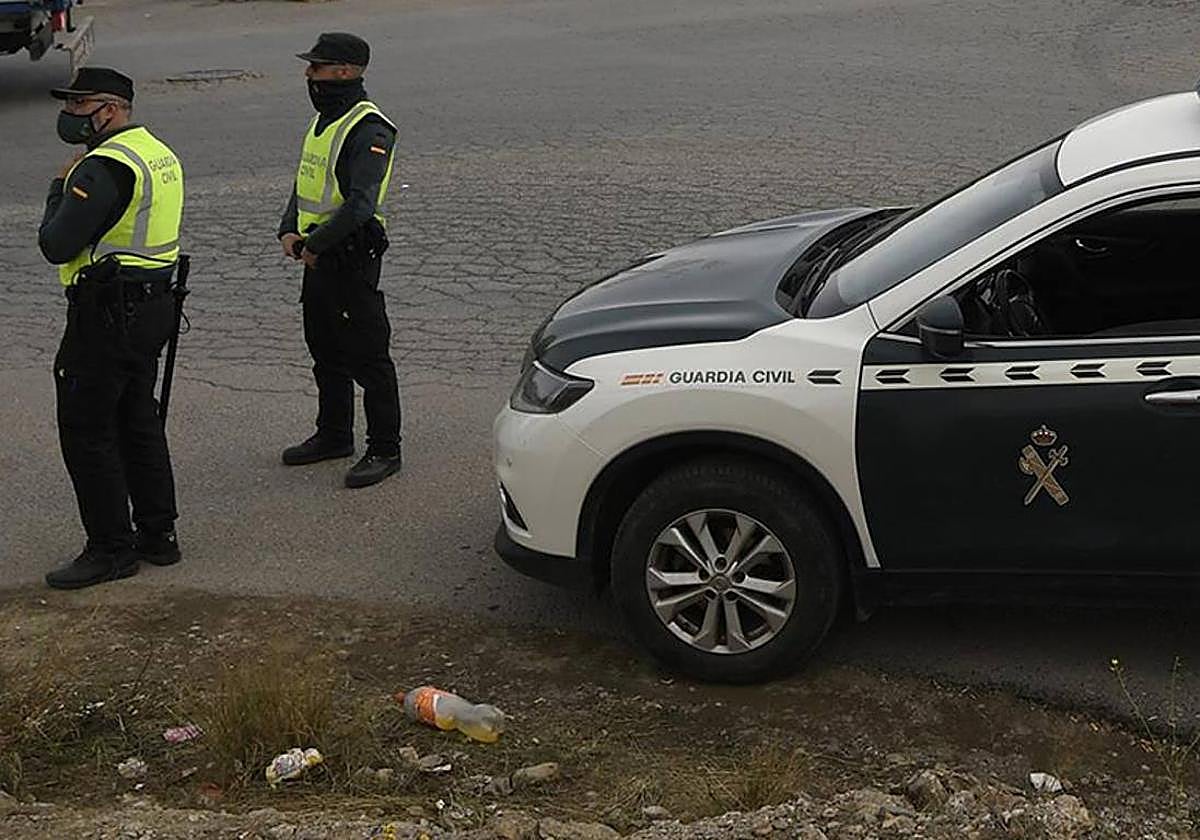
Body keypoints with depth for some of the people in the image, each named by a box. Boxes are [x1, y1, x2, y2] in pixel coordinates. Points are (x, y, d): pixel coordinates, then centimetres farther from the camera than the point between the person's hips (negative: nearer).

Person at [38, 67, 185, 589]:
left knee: (86, 432, -1)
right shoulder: (159, 153, 12)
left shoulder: (104, 167, -20)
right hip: (152, 306, 10)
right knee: (137, 421, 17)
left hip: (108, 315, -10)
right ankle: (157, 536, 24)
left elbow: (56, 245, -22)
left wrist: (59, 189, -8)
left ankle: (111, 550, 5)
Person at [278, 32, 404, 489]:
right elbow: (304, 182, 19)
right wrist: (290, 230, 2)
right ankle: (334, 435, 33)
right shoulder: (323, 119, 13)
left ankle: (384, 450, 7)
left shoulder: (369, 129, -18)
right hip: (318, 257, 10)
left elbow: (360, 204, -26)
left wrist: (316, 245, -20)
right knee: (325, 351, 19)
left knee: (368, 357, -2)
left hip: (352, 258, -10)